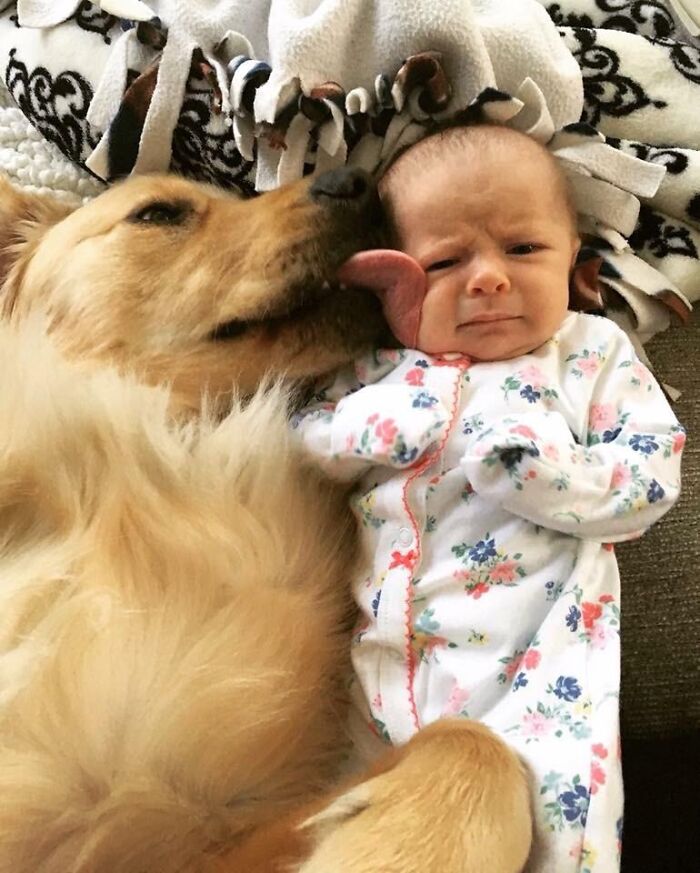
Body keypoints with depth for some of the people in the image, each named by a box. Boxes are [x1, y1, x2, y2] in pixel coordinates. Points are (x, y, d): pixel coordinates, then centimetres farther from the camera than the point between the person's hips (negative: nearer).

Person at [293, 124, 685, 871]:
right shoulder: (377, 371, 14)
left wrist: (543, 469, -16)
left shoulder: (594, 353, 9)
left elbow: (653, 479, 2)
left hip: (536, 658, -1)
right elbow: (306, 447, 3)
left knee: (562, 799, -21)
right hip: (387, 653, 2)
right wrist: (428, 380, -4)